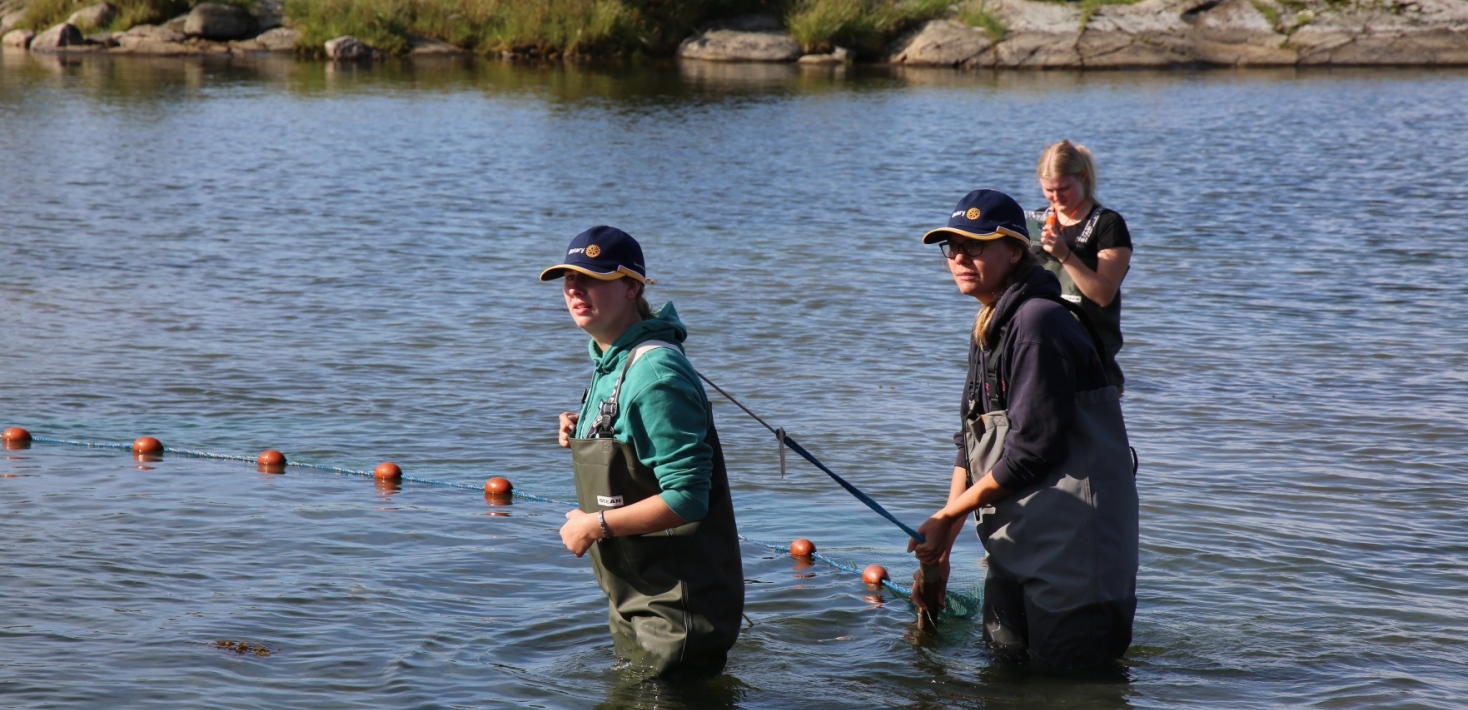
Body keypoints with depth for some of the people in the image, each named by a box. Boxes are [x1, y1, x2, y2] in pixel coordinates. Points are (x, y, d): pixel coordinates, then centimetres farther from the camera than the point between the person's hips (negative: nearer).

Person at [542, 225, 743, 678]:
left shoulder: (655, 373, -23)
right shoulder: (609, 365, 9)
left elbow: (687, 499, -28)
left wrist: (595, 525, -19)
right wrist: (582, 439, 2)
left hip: (678, 605, -10)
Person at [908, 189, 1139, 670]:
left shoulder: (1038, 324, -18)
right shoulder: (988, 328, 14)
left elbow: (1031, 451, -21)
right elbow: (973, 445, 16)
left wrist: (947, 517, -11)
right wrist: (940, 548, 11)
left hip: (1071, 536, -10)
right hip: (1016, 540, 10)